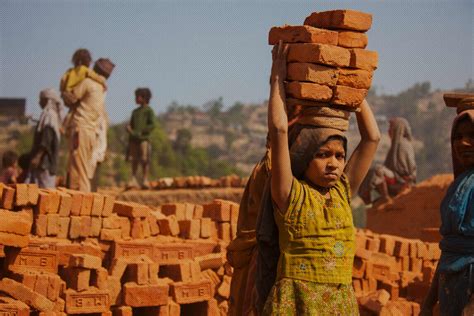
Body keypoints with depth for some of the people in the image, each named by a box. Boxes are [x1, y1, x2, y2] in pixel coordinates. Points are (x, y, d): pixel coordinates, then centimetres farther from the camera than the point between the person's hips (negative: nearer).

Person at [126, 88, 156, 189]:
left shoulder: (149, 110, 3)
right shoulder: (135, 111, 21)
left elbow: (152, 125, -5)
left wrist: (141, 132, -14)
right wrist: (129, 129, 1)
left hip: (143, 138, -5)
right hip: (133, 139, 5)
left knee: (144, 160, -7)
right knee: (134, 159, 2)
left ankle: (145, 180, -5)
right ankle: (133, 179, 3)